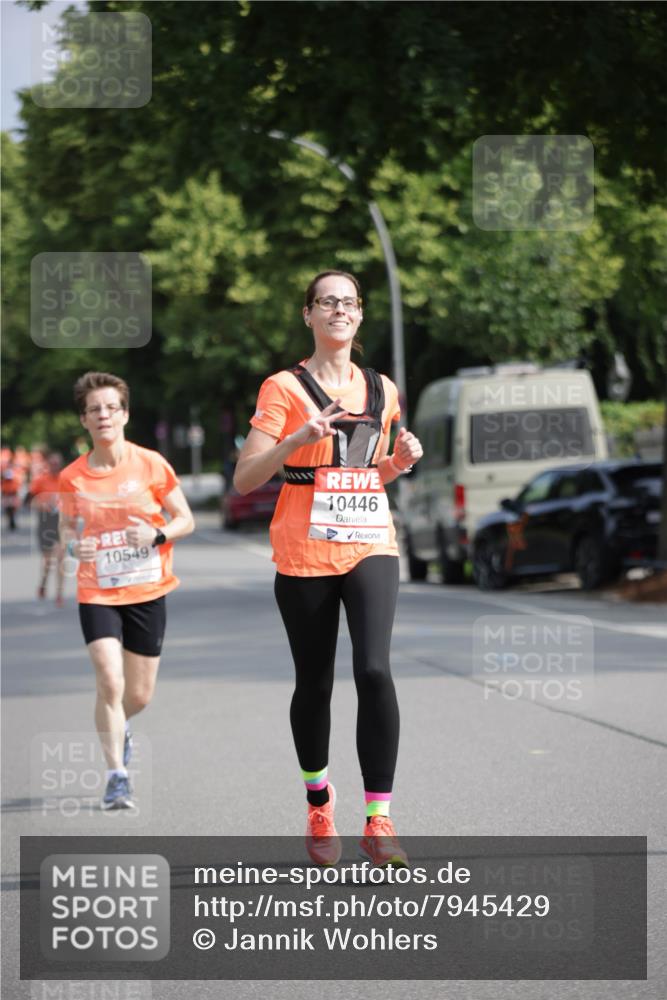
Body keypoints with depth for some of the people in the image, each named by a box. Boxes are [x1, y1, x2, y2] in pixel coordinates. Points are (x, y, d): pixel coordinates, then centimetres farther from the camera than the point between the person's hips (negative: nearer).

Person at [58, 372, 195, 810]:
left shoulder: (151, 465, -5)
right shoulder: (73, 477, -2)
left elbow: (186, 520, 2)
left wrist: (157, 534, -19)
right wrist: (73, 544, -11)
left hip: (147, 592, 1)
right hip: (97, 593, -1)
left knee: (139, 696, 8)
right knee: (110, 683, -17)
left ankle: (117, 728, 43)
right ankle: (117, 774, -5)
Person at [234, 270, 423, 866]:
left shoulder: (382, 391, 13)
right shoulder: (285, 388, -2)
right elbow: (245, 478, -7)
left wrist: (398, 461, 4)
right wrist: (298, 440, -22)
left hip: (370, 547, 2)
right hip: (304, 553, -2)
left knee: (374, 670, -17)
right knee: (314, 684, 5)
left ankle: (378, 820, -15)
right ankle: (319, 803, 31)